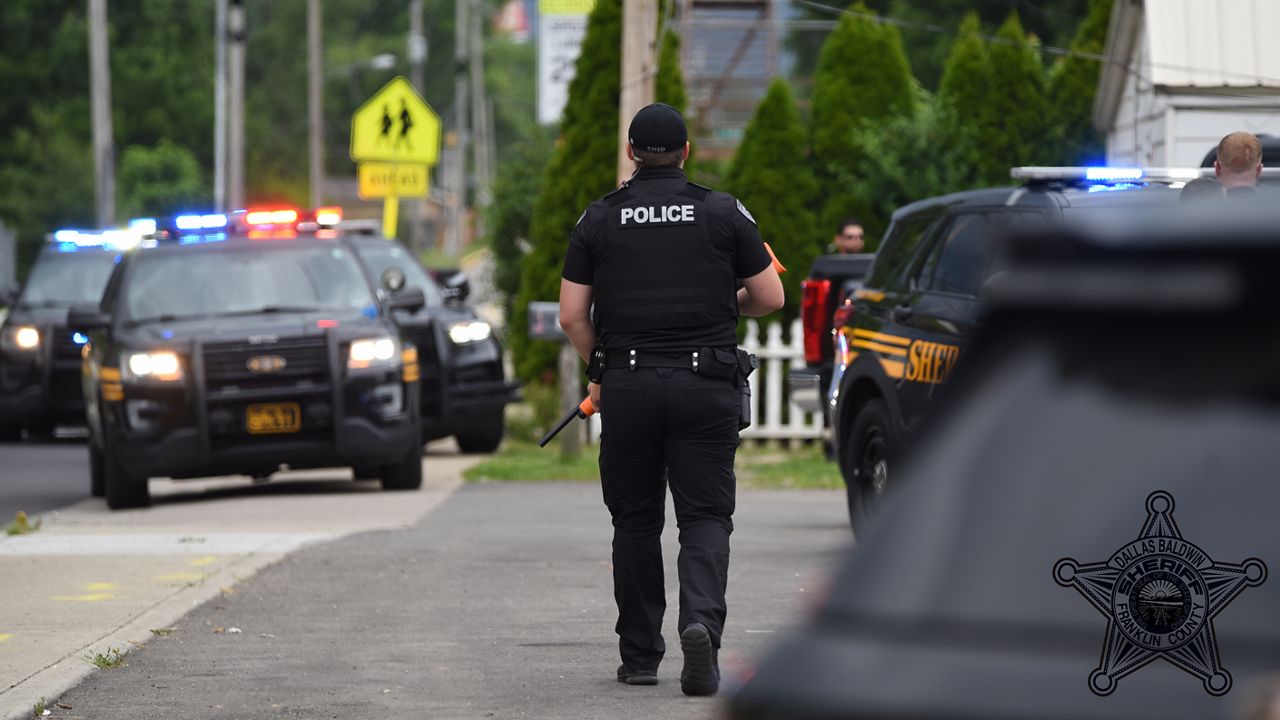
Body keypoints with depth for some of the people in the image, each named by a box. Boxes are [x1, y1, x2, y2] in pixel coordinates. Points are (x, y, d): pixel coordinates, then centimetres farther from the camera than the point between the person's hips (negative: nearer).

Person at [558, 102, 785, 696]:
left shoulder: (599, 219, 4)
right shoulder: (723, 213, 3)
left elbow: (572, 316, 2)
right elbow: (771, 298, 4)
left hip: (628, 385, 1)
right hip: (706, 385, -1)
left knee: (636, 523, 12)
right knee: (705, 518, 2)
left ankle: (639, 657, 15)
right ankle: (701, 622, -23)